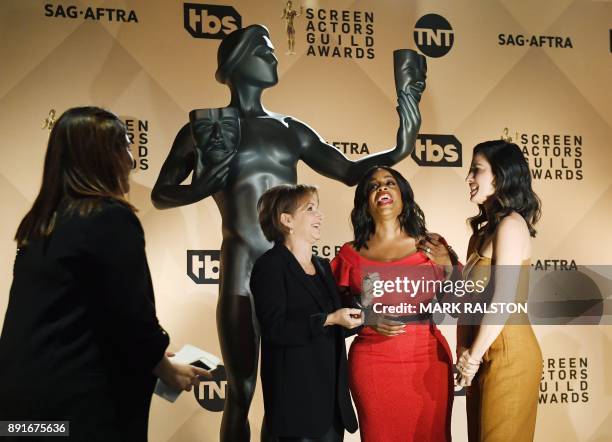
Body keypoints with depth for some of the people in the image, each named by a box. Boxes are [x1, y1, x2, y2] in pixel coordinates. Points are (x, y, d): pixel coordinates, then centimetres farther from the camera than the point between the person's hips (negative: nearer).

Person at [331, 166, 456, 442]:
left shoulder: (432, 246, 6)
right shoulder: (351, 254, 5)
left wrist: (446, 267, -6)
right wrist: (367, 320, -9)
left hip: (428, 359, 0)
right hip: (372, 360, 0)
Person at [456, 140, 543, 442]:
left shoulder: (510, 224, -12)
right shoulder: (484, 229, 15)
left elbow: (503, 301, -18)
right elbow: (472, 300, 11)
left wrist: (472, 358, -13)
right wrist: (464, 354, 6)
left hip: (507, 354, -8)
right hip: (484, 354, 9)